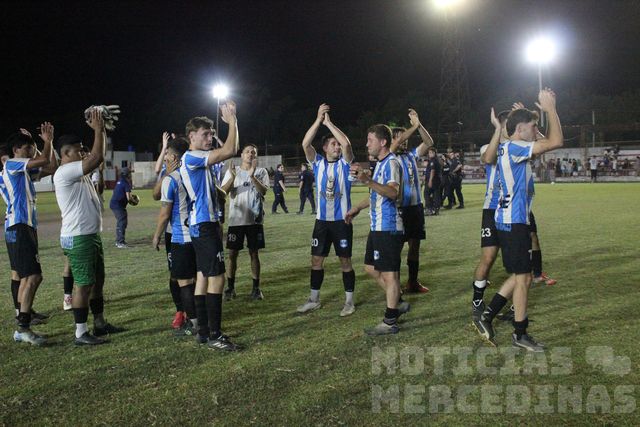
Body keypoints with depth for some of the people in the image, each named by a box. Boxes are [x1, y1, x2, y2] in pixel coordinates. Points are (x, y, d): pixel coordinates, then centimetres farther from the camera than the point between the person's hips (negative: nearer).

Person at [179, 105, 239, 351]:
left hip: (203, 224, 11)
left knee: (203, 276, 11)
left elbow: (229, 151, 25)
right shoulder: (191, 158, -14)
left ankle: (203, 331, 18)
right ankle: (215, 336, -6)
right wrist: (232, 120, -14)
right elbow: (229, 151, -22)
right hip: (204, 226, -11)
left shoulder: (200, 160, 16)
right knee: (216, 278, -10)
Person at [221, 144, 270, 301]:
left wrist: (252, 176, -26)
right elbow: (224, 191, -7)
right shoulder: (232, 171, 5)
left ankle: (256, 288, 14)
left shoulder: (261, 172, 4)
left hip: (255, 220, 0)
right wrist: (233, 177, -24)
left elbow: (264, 191, -12)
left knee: (254, 253, 5)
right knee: (232, 253, 4)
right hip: (236, 219, 0)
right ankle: (230, 288, 14)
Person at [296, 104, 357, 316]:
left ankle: (349, 301, 15)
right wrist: (319, 120, -17)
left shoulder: (344, 163, -2)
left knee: (345, 261, 4)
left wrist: (329, 122, -14)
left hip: (342, 220, -3)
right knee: (316, 260, 9)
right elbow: (305, 144, -12)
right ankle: (313, 299, 22)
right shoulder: (318, 162, 4)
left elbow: (346, 143, -21)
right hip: (322, 220, 3)